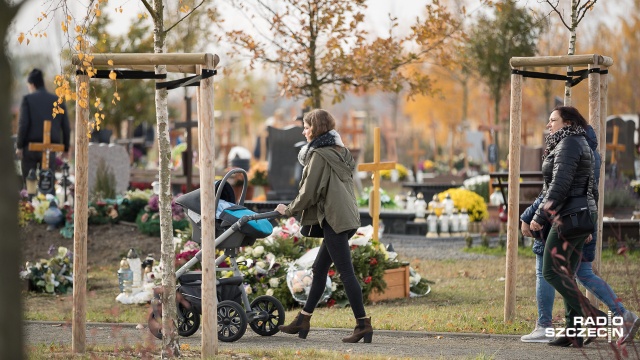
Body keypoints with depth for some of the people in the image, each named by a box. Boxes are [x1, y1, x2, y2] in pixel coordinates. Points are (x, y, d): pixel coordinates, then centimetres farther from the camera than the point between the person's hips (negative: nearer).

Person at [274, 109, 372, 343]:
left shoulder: (319, 155, -11)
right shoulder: (339, 152, 17)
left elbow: (309, 192, -12)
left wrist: (289, 210, 4)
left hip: (334, 219, -10)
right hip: (347, 216, 10)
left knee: (346, 271, -9)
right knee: (319, 268, 15)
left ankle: (363, 324, -9)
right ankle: (303, 321, 21)